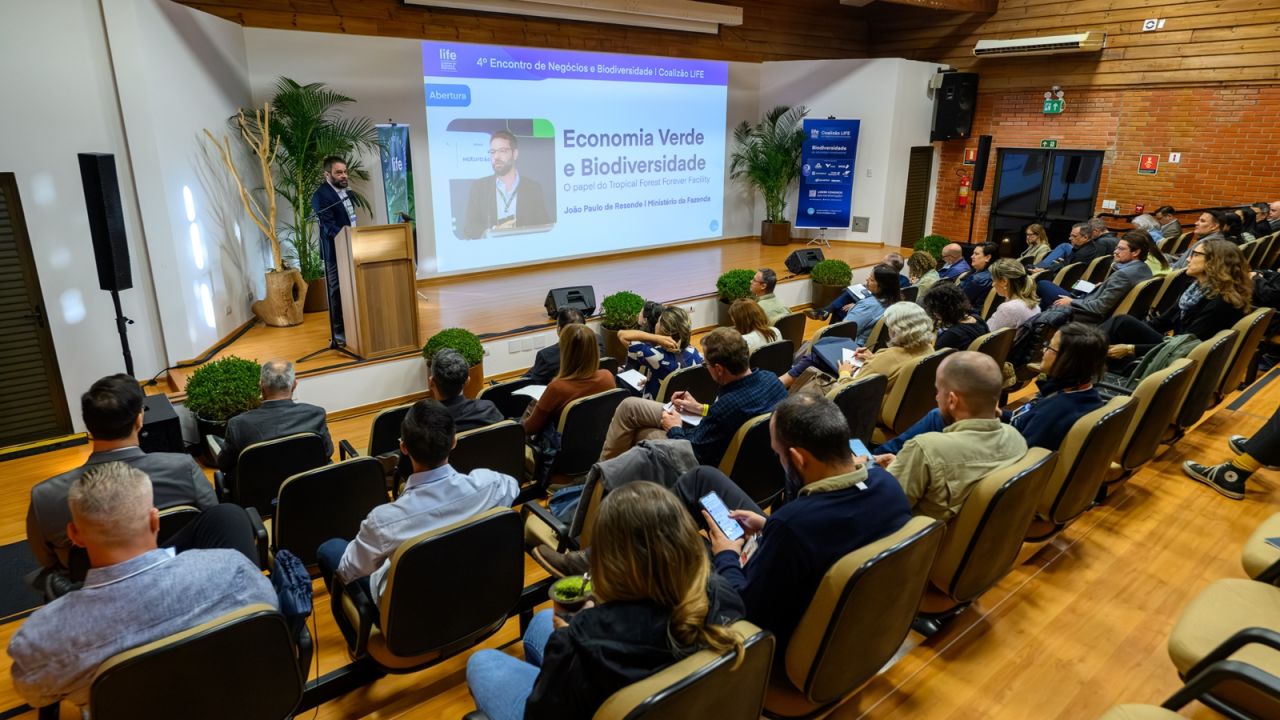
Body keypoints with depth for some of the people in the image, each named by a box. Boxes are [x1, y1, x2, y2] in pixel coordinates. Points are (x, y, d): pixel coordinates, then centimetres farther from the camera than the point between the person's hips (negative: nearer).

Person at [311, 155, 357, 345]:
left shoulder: (344, 190, 12)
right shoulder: (321, 195, -15)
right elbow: (329, 226, -23)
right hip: (336, 251, -8)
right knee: (337, 291, -1)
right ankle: (339, 331, 7)